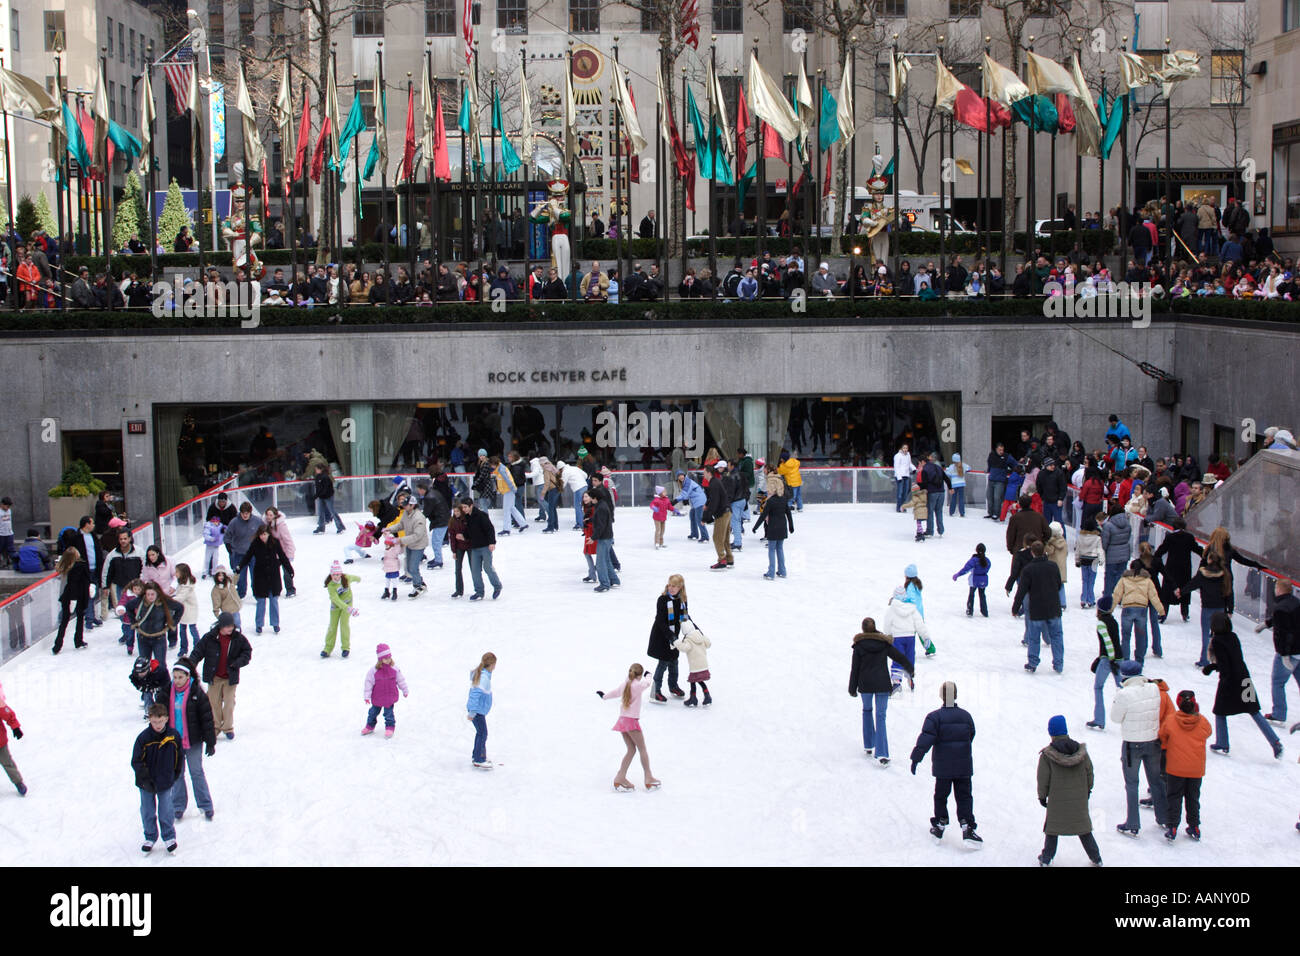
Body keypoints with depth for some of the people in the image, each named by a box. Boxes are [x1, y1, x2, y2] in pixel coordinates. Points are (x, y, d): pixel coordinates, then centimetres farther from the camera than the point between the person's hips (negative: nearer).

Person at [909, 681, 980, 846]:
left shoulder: (934, 717, -10)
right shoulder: (966, 716, 2)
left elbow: (925, 739, -17)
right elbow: (971, 737, 13)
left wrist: (916, 758, -16)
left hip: (942, 767, -2)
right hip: (964, 766, 2)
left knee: (941, 795, 13)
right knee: (964, 796, 7)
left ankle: (939, 826, 20)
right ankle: (967, 827, -3)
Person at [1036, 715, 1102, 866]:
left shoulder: (1047, 755, -13)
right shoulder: (1081, 750, -5)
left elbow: (1043, 779, -8)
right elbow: (1089, 772, 5)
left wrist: (1042, 795, 6)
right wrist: (1088, 789, 20)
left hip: (1057, 801, -3)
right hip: (1079, 799, 3)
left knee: (1052, 829, 11)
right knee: (1084, 828, 15)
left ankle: (1046, 859, 15)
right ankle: (1096, 859, 20)